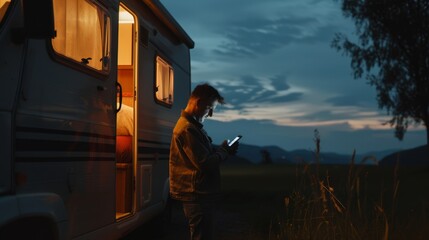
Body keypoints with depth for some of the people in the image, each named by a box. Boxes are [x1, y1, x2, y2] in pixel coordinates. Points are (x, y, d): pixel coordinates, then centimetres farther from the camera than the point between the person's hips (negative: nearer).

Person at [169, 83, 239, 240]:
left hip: (199, 194, 11)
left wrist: (223, 150, 2)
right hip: (198, 196, -11)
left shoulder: (192, 126, 16)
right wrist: (224, 151, -7)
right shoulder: (188, 129, -18)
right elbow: (205, 163, -22)